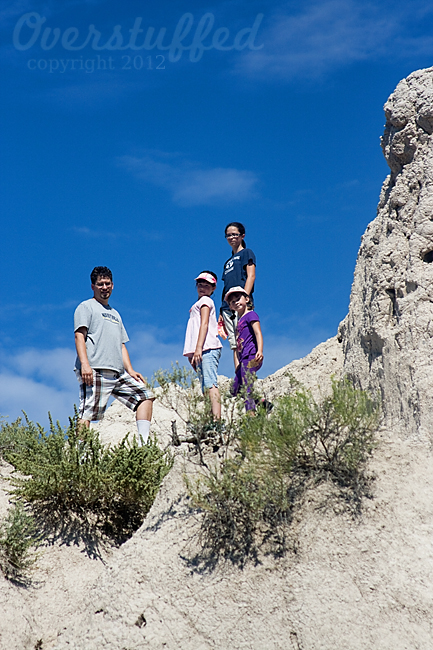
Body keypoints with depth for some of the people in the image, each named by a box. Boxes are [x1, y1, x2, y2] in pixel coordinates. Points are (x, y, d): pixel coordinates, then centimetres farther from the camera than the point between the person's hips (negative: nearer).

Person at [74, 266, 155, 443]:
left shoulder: (115, 314, 30)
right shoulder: (86, 307, 8)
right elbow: (79, 336, -5)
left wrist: (130, 370, 12)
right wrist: (85, 364, -20)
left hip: (118, 373, 7)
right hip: (95, 371, -7)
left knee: (146, 395, 1)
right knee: (88, 412, -16)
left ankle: (143, 443, -4)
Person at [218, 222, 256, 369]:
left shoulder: (246, 253, 9)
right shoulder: (228, 261, 27)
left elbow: (251, 276, -4)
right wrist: (221, 311, 15)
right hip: (227, 305, 7)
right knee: (234, 345, -1)